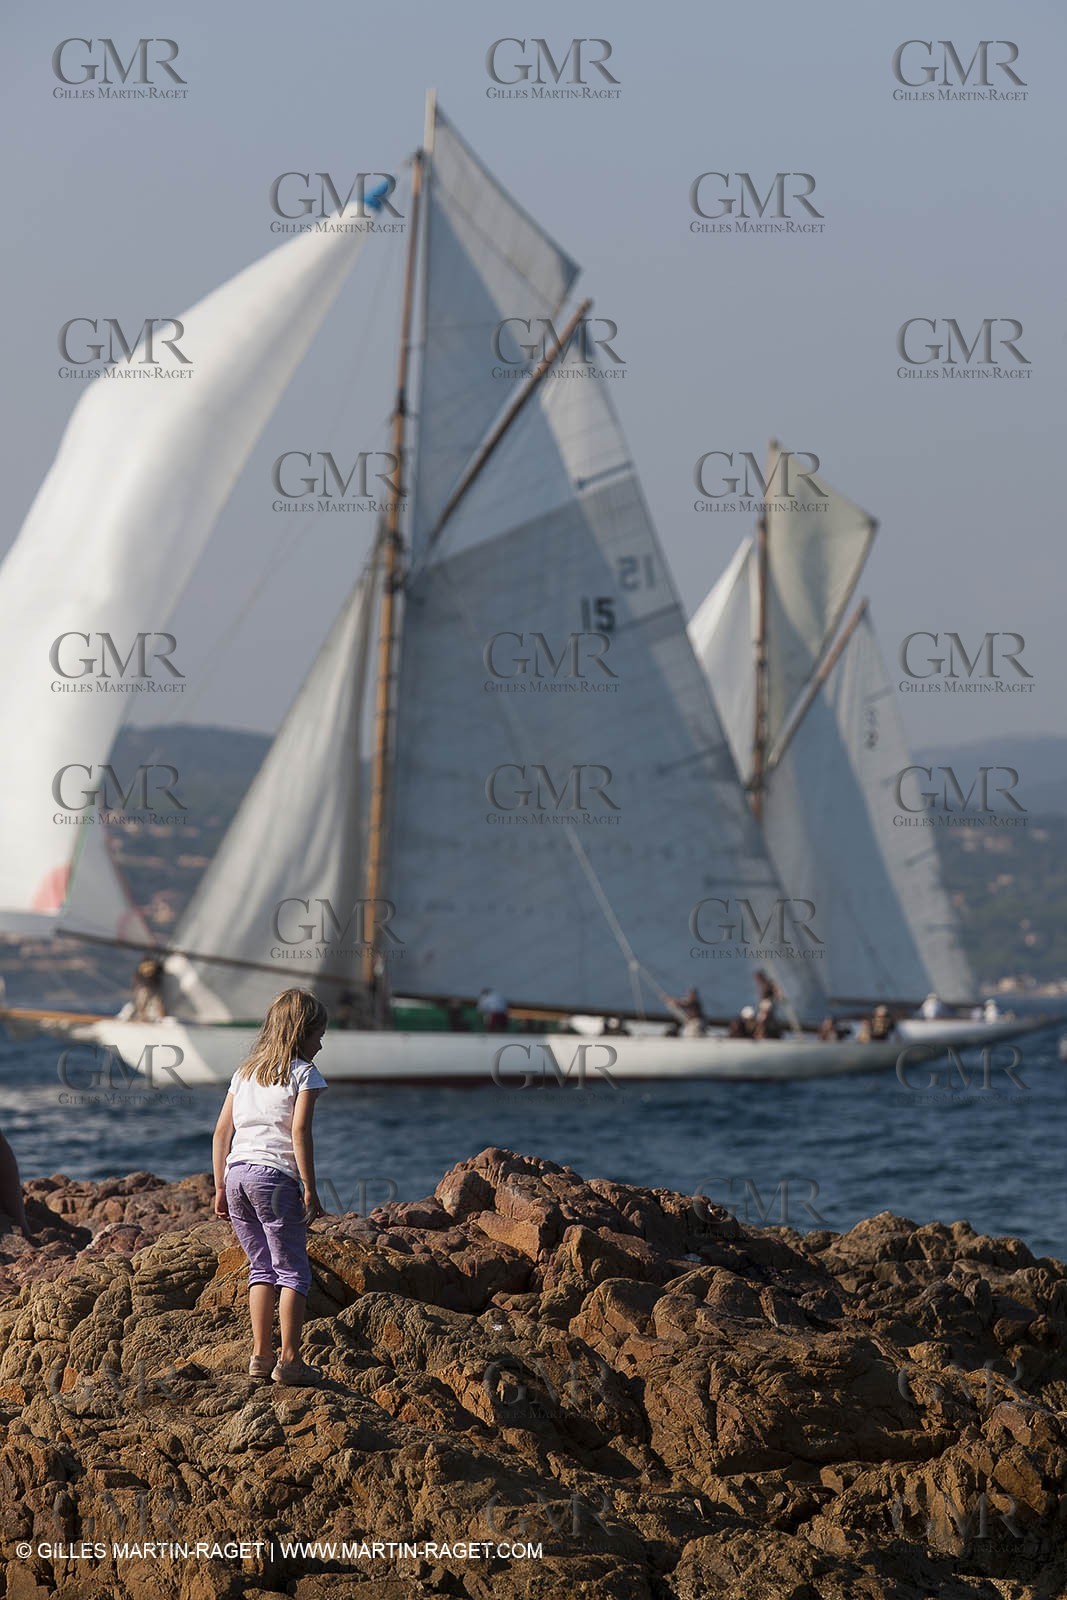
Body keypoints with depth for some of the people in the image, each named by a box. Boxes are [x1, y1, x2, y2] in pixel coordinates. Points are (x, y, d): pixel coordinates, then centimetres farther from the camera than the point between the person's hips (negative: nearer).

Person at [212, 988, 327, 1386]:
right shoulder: (304, 1073, 1)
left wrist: (220, 1188, 19)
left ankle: (261, 1354, 10)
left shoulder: (245, 1072, 19)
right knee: (293, 1271, 0)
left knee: (262, 1266, 14)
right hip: (275, 1175, -6)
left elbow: (221, 1132, 16)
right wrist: (309, 1189, -9)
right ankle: (289, 1360, -4)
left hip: (236, 1173, 6)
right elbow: (300, 1131, -10)